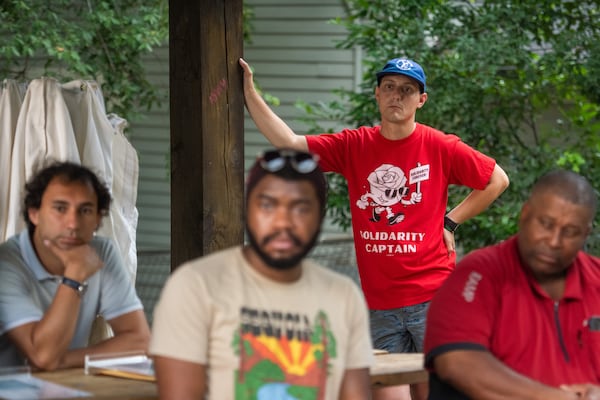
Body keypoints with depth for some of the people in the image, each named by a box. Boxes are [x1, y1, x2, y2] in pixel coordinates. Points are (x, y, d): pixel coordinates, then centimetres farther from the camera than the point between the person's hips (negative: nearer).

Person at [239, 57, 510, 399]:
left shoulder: (441, 147, -1)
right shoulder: (354, 146, 6)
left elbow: (498, 180, 9)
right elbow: (288, 142, 1)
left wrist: (451, 221, 3)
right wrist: (249, 92, -5)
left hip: (433, 297, -3)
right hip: (380, 303, 3)